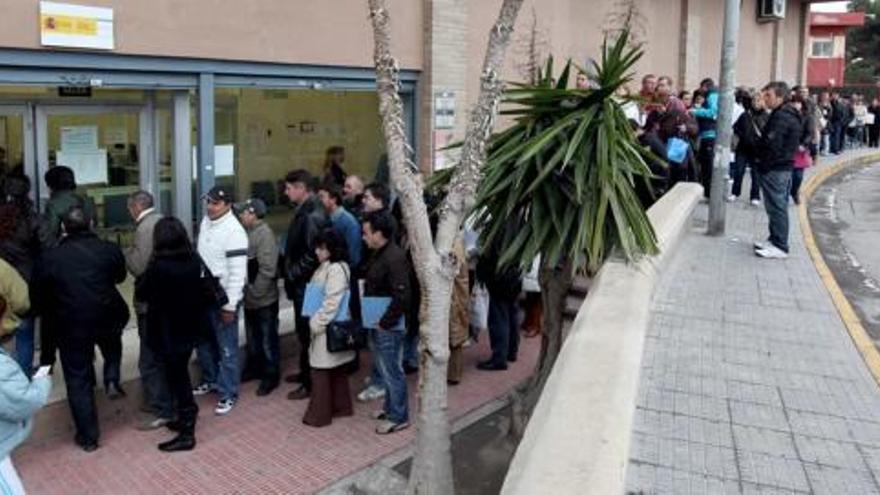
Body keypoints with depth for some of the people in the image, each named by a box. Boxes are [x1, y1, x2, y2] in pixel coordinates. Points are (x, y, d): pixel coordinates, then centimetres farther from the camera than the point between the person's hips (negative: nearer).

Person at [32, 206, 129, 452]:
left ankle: (88, 437, 17)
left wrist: (52, 319, 20)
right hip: (108, 318, 1)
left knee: (78, 381, 10)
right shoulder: (109, 249, -4)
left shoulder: (50, 257, -6)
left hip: (70, 326, -1)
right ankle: (112, 380, 17)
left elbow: (38, 296, 3)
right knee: (112, 343, 37)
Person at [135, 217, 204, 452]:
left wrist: (145, 274, 6)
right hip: (189, 327, 6)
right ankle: (186, 419, 34)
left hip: (167, 331, -6)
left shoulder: (158, 266, -22)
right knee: (181, 374, 22)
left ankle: (187, 434, 11)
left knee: (175, 378, 4)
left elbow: (141, 293, -8)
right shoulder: (194, 261, -5)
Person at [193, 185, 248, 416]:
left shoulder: (234, 231, -19)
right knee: (203, 341, 20)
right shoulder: (205, 222, 6)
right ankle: (211, 380, 40)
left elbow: (238, 272, -20)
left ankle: (229, 393, 14)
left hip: (223, 299, -8)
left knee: (226, 347, 2)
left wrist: (230, 305, -20)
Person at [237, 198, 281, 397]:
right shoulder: (248, 232, 6)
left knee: (268, 339, 5)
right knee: (253, 337, 22)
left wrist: (255, 293, -20)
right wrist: (247, 293, 9)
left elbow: (267, 269, -24)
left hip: (264, 299, -8)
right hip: (249, 298, 8)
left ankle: (271, 376, 17)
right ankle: (254, 368, 37)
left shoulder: (265, 234, -19)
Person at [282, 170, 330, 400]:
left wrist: (292, 273, -14)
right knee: (303, 331, 19)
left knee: (308, 332, 0)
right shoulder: (303, 211, 10)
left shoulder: (312, 216, -21)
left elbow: (312, 255, -24)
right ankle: (305, 372, 33)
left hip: (307, 285, -9)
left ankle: (310, 382, 11)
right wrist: (290, 273, 11)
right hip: (300, 283, 9)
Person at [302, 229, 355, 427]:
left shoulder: (337, 269, -19)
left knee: (321, 370, -1)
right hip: (325, 326, 10)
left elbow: (332, 302, -24)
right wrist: (315, 321, 12)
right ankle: (342, 406, 28)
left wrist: (316, 322, -17)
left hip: (329, 329, -10)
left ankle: (319, 415, 8)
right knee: (336, 370, 17)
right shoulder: (326, 267, 11)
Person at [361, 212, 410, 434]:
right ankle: (390, 407, 37)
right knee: (385, 369, 21)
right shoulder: (377, 254, 8)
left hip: (389, 327, -9)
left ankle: (399, 417, 17)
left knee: (392, 371, 3)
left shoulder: (395, 258, -22)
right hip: (377, 324, 9)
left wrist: (384, 323, -19)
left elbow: (402, 297, -26)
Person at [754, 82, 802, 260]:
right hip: (785, 166, 11)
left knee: (777, 207, -6)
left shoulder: (781, 116, -18)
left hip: (775, 169, -11)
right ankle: (776, 241, 26)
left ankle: (780, 246, -2)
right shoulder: (791, 115, 15)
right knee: (779, 206, 16)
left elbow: (771, 143, -24)